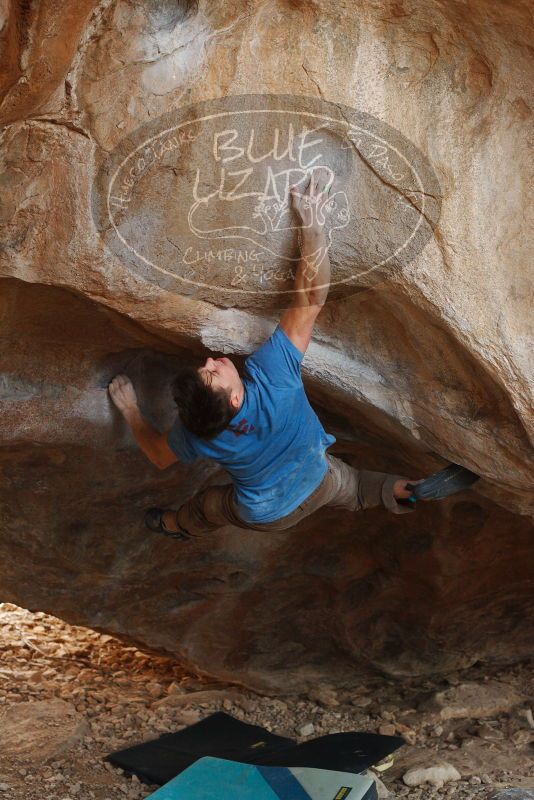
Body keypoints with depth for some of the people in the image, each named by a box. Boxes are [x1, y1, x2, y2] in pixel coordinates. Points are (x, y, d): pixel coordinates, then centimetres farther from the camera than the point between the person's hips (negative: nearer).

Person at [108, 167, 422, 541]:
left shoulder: (194, 435, -38)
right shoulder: (272, 377, -45)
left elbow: (160, 457, -13)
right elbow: (311, 302, -46)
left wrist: (130, 410, -2)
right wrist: (314, 225, -49)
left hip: (266, 515, 3)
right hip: (319, 482, -3)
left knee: (207, 506, 36)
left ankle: (179, 526, 63)